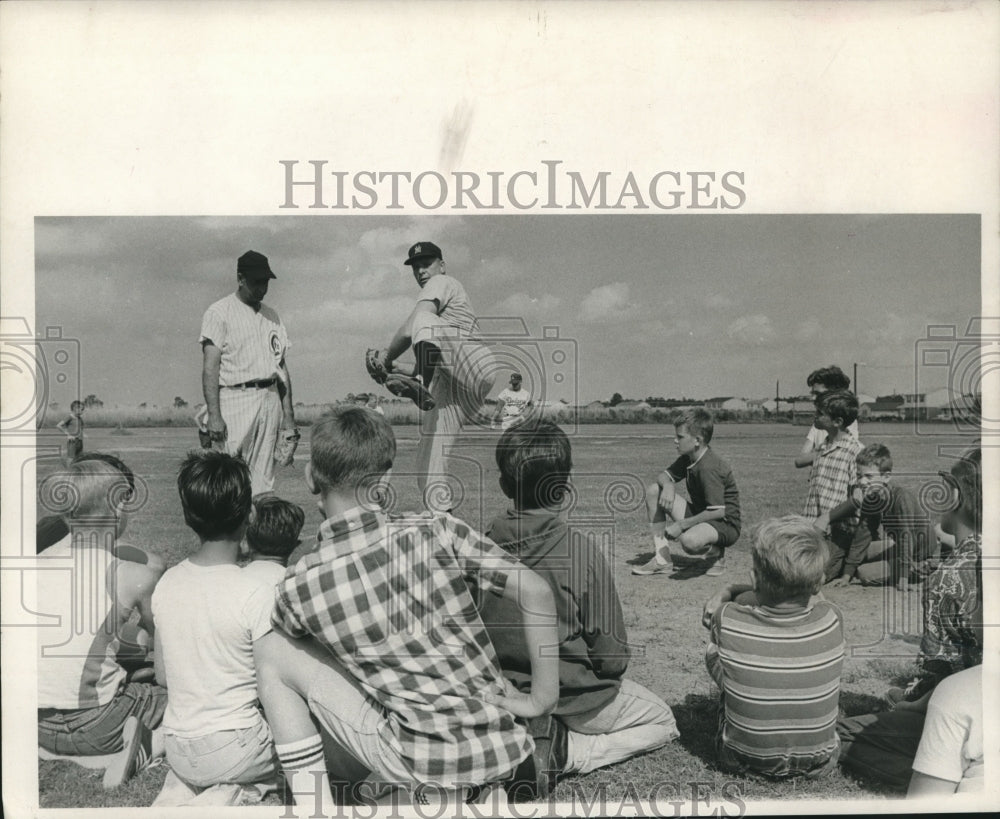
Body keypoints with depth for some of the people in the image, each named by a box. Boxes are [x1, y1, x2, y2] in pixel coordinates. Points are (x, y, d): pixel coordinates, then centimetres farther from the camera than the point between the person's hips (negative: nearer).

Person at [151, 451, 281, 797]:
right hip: (234, 752, -6)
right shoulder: (259, 593, -20)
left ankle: (185, 786, 15)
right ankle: (232, 792, 6)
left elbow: (162, 676, 8)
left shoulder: (166, 583, -3)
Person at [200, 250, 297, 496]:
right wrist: (214, 415, -17)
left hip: (270, 399, 6)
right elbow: (210, 366, -8)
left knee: (263, 479, 5)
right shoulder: (219, 312, -1)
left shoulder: (271, 316, 18)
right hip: (236, 399, -5)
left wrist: (288, 414, 11)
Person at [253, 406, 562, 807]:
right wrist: (542, 698, -3)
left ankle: (316, 804, 7)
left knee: (273, 654, 5)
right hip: (501, 745, 4)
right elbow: (537, 591, -11)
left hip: (425, 767, -4)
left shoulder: (299, 585, -10)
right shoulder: (436, 531, -9)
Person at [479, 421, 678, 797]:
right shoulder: (582, 551, -22)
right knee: (662, 721, 19)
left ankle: (545, 746, 8)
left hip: (503, 699, 6)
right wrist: (610, 674, 8)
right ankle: (565, 753, -3)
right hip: (572, 701, -6)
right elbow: (611, 652, -15)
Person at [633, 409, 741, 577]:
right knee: (653, 491, -3)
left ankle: (716, 553, -2)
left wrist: (682, 525, -23)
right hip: (700, 515, 9)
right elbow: (663, 475, 10)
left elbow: (719, 511, -28)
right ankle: (662, 558, -1)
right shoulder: (688, 458, 2)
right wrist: (668, 486, -16)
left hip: (725, 524, -9)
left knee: (689, 540, -42)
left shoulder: (709, 468, -25)